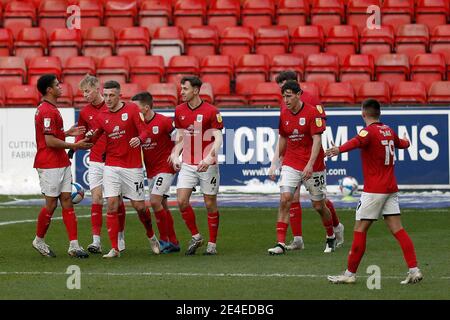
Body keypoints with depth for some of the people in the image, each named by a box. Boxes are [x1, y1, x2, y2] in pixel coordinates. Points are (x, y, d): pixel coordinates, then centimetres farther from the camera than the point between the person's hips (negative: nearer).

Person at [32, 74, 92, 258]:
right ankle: (39, 240, 16)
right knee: (51, 204, -2)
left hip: (61, 164, 10)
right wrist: (74, 146, -16)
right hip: (49, 165, -10)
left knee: (67, 202, 3)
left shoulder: (50, 109, 16)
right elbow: (50, 141, -21)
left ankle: (74, 245, -1)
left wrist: (68, 133, 14)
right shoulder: (47, 111, -17)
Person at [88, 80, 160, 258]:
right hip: (111, 166, 2)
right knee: (112, 205, -10)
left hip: (132, 166, -2)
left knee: (139, 206, 3)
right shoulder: (102, 117, 6)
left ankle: (151, 236, 31)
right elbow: (92, 140, 10)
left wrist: (139, 139, -30)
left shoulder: (132, 109, -3)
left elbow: (144, 132, -8)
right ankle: (114, 249, -6)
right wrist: (90, 136, -13)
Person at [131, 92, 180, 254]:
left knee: (155, 201, -17)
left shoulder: (163, 121, -14)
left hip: (165, 168, -7)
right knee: (162, 206, 10)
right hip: (150, 171, 7)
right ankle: (173, 242, 18)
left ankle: (164, 239, -6)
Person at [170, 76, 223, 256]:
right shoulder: (179, 111, 5)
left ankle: (212, 244, 14)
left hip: (207, 165, -4)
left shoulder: (211, 111, -10)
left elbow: (218, 138, -12)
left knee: (210, 204, 3)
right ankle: (195, 237, 11)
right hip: (187, 164, 4)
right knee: (181, 201, -8)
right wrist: (175, 155, 2)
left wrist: (209, 158, -26)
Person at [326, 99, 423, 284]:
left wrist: (339, 149, -53)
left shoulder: (369, 131, -10)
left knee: (360, 230, -1)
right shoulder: (388, 131, 13)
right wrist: (406, 142, 61)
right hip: (391, 189, 7)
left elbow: (356, 142, -35)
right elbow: (401, 143, 36)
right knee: (397, 229, 4)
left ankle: (350, 273, 2)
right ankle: (414, 270, -5)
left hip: (373, 190, -7)